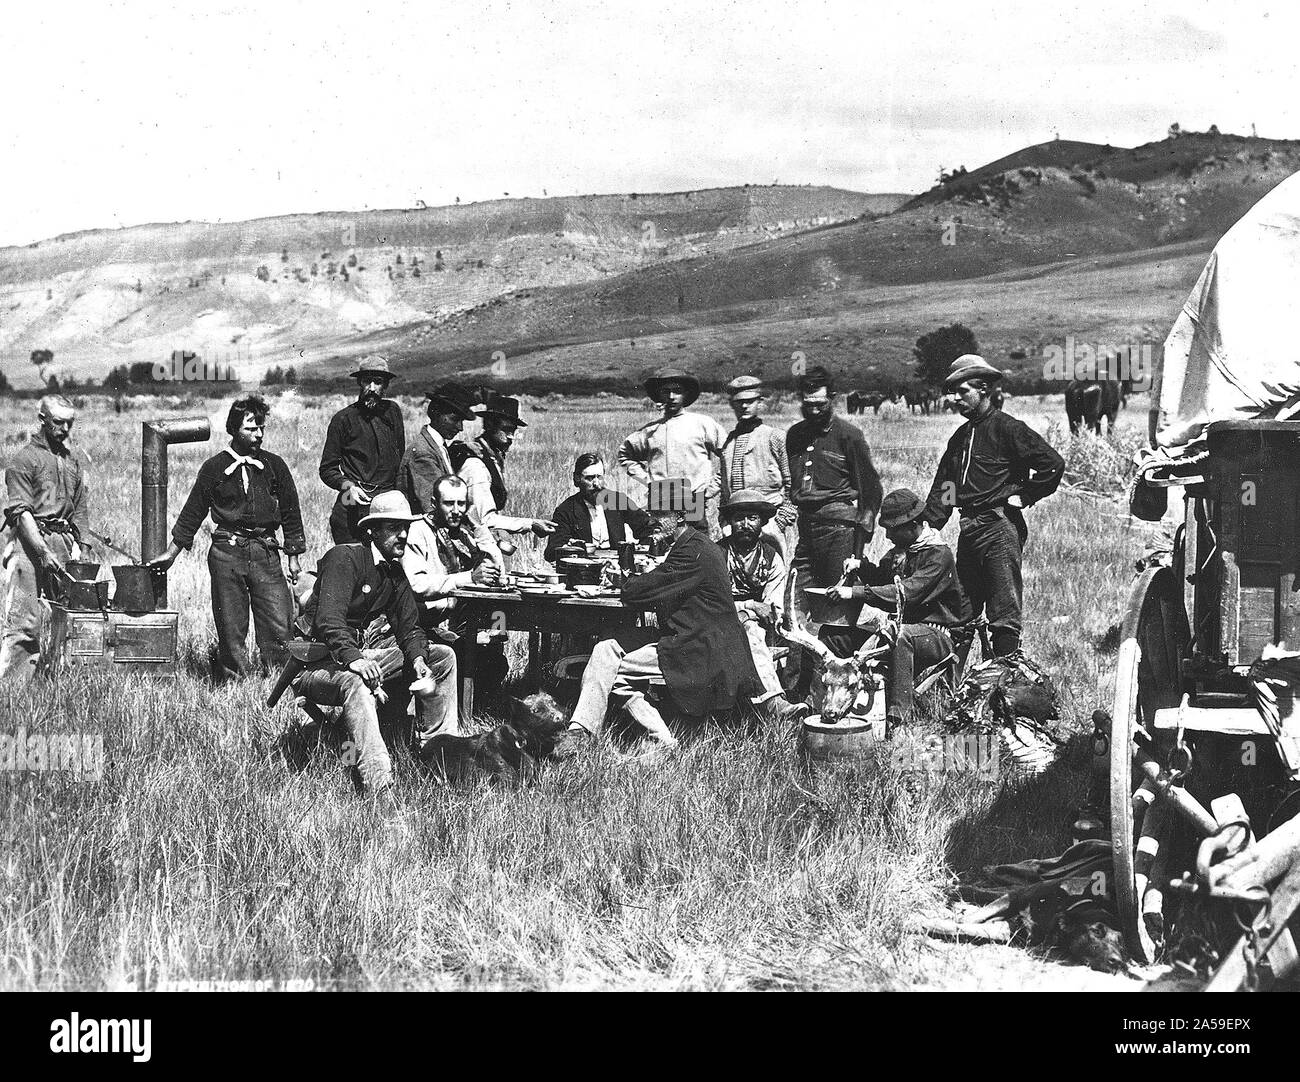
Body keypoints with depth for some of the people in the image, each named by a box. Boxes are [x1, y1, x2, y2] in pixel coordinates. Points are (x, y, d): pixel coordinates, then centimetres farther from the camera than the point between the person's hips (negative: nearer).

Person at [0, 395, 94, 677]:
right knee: (24, 622, -10)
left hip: (64, 541, 6)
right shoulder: (24, 460, -3)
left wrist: (82, 549, 7)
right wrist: (43, 552, -18)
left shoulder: (75, 459, 16)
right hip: (30, 543, -6)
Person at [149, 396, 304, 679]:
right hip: (226, 552, -1)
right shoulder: (214, 468, 6)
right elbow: (192, 513, 13)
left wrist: (294, 557, 10)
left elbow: (290, 512, 13)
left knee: (280, 625, -7)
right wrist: (171, 554, 13)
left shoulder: (274, 465, 9)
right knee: (230, 627, 2)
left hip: (265, 552, 1)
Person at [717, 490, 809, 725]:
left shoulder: (772, 559, 9)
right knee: (750, 629, -35)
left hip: (757, 630, 3)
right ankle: (773, 703, -53)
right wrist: (750, 607, -19)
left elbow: (775, 615, 0)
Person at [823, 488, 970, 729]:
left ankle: (898, 714, -44)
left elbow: (906, 593, -27)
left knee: (901, 635, -43)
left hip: (936, 634, -8)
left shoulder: (939, 555, -15)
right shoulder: (899, 551, 12)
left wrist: (855, 592, -31)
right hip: (899, 625, 8)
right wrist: (862, 568, -3)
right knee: (830, 634, -4)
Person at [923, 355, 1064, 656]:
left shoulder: (1007, 428, -6)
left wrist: (1023, 496, -9)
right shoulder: (960, 436, 18)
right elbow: (942, 488, 18)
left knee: (1004, 616, -7)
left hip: (1000, 527, -8)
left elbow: (1053, 463, -14)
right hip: (968, 530, 8)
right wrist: (927, 527, 6)